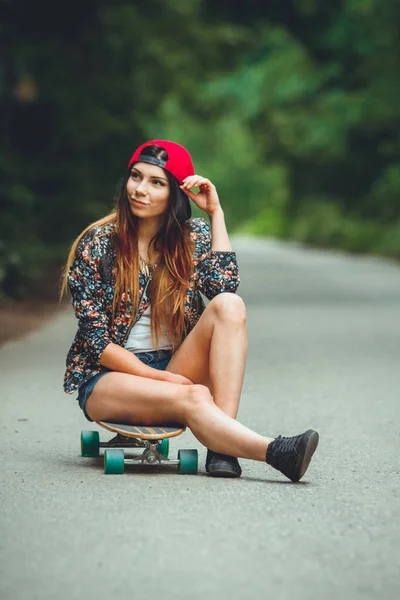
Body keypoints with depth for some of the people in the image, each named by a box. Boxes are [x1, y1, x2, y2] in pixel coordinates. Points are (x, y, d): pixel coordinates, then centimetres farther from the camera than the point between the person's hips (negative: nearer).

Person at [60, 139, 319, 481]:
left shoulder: (194, 236, 4)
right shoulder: (97, 245, -5)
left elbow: (225, 287, -16)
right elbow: (96, 339, -8)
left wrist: (216, 212, -10)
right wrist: (160, 377, -17)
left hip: (174, 370, 4)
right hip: (108, 377, -3)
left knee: (229, 306, -25)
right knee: (193, 397, -35)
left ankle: (223, 447, -35)